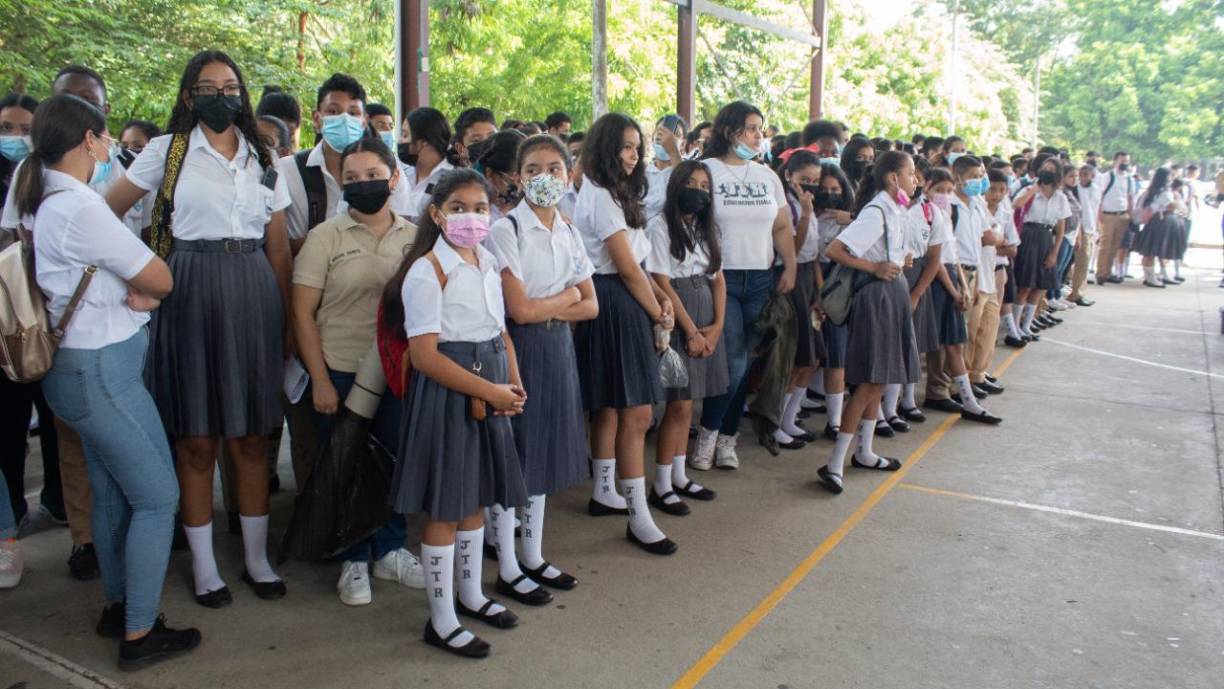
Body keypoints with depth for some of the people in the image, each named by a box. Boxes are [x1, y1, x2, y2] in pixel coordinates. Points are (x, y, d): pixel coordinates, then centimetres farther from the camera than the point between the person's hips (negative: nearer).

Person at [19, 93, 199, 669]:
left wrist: (133, 293, -7)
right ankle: (139, 634, 7)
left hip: (80, 365, 9)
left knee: (112, 491, 18)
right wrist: (143, 290, 4)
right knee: (157, 494, -1)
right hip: (103, 369, -9)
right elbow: (161, 280, -16)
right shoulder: (80, 208, -22)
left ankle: (117, 605, 32)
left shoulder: (36, 201, 8)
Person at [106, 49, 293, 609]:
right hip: (191, 294, -2)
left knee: (251, 436, 7)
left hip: (254, 294, 2)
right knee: (197, 440, 3)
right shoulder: (167, 149, 5)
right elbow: (108, 210, 4)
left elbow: (278, 243, 10)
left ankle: (257, 557, 19)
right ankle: (203, 565, 17)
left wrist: (287, 313, 6)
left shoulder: (262, 159, 12)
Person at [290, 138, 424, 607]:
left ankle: (388, 551, 29)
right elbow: (302, 313, -4)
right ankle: (354, 559, 25)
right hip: (339, 374, -2)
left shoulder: (415, 237, 3)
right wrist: (320, 381, -9)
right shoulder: (325, 237, -3)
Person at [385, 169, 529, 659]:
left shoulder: (488, 264, 9)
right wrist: (490, 391, -19)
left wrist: (512, 383, 0)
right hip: (446, 394, -8)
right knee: (444, 508, 2)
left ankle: (471, 595, 37)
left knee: (476, 498, 19)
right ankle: (441, 621, 16)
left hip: (490, 392, 8)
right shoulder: (427, 270, -15)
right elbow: (425, 355, -20)